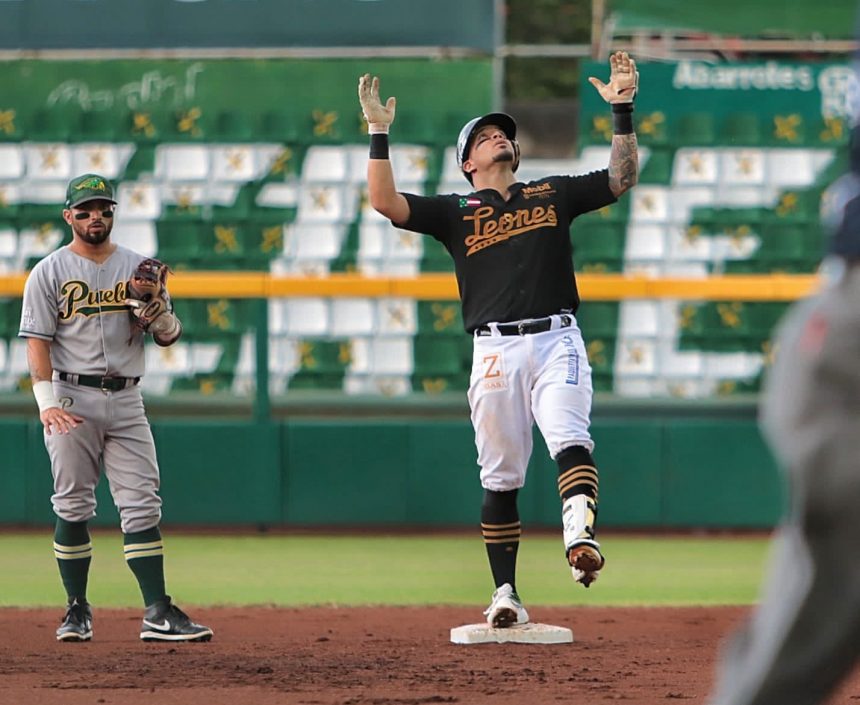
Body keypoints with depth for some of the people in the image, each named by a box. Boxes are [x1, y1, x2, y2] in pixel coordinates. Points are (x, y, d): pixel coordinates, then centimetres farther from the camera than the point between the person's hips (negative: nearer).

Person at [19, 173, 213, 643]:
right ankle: (77, 611, 7)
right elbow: (37, 342, -4)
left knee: (142, 505, -4)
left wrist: (158, 314, -13)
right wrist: (48, 402, -17)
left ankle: (157, 613, -8)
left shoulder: (137, 269, 12)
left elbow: (169, 336, 11)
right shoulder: (49, 272, 2)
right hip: (72, 399, -3)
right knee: (73, 507, -1)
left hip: (126, 400, 3)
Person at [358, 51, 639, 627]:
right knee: (500, 477, 3)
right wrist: (379, 132, -2)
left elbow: (622, 177, 13)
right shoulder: (455, 212, 15)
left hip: (557, 341, 0)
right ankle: (506, 595, 7)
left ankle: (581, 537, -45)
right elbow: (386, 201, 3)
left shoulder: (552, 194, 19)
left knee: (570, 438, -26)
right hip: (496, 349, 1)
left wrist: (622, 112, 4)